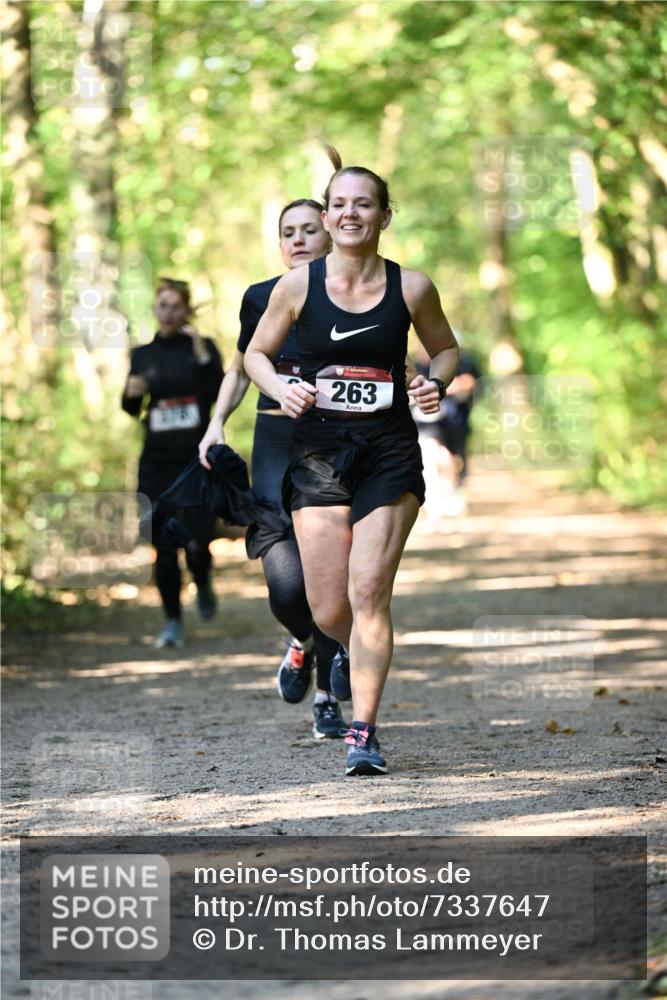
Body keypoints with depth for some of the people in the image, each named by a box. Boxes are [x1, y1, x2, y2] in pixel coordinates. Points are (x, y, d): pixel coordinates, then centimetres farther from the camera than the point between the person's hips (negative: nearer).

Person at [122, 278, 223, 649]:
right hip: (157, 461, 2)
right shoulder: (143, 354, 9)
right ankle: (173, 624, 9)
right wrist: (132, 394, -6)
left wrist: (202, 354, -22)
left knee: (199, 542, -8)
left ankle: (203, 584, 26)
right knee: (164, 545, -1)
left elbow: (218, 392, -12)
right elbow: (134, 410, 16)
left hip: (198, 458, -2)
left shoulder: (204, 348, 2)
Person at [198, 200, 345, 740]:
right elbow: (241, 371, 21)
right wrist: (217, 422, 5)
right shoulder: (262, 299, 7)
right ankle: (302, 642, 19)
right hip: (276, 446, 0)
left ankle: (328, 697, 15)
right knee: (287, 583, -15)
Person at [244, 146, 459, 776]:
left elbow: (445, 348, 16)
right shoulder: (298, 286, -1)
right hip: (318, 451, 1)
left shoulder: (411, 288, -1)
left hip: (389, 452, -1)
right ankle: (351, 652, 39)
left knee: (368, 591, -12)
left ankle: (363, 732, -6)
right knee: (328, 611, 1)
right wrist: (281, 388, -9)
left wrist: (436, 383, -6)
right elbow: (256, 353, 11)